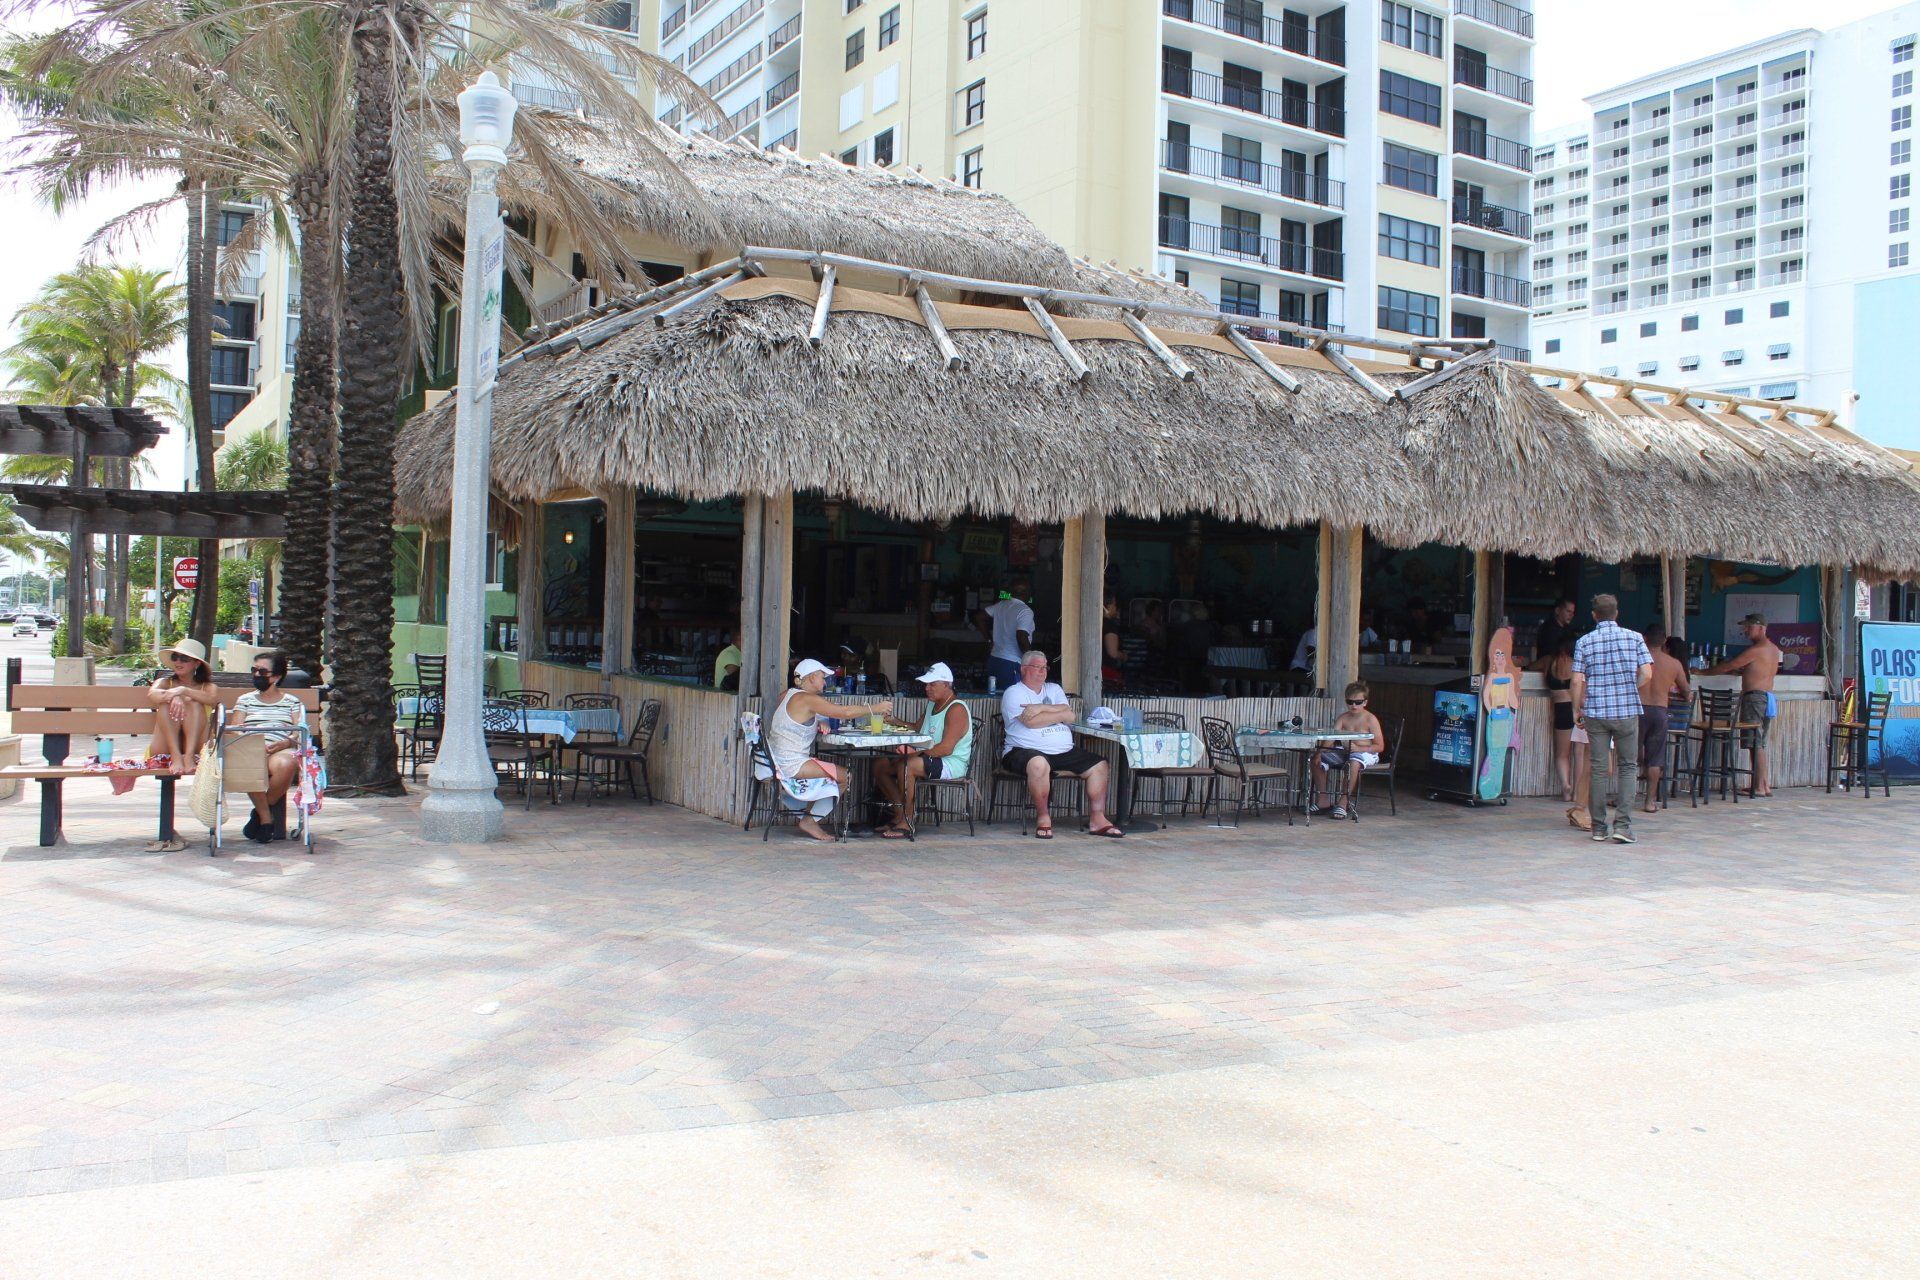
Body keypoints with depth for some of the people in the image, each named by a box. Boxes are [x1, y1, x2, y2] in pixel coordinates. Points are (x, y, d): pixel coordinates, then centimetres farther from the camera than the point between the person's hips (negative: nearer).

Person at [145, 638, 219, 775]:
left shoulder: (207, 687, 15)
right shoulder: (165, 682, 17)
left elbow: (213, 699, -11)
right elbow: (152, 695, -8)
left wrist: (183, 691, -26)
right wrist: (172, 696, -30)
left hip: (196, 747, -1)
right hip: (165, 748, 1)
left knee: (195, 703, -20)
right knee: (168, 703, -19)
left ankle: (189, 756, -40)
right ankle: (176, 758, -38)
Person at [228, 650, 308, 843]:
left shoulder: (292, 702, 22)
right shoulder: (245, 700, 26)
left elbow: (301, 732, 9)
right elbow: (233, 730, 14)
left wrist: (286, 743, -14)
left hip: (282, 750, 0)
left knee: (286, 764, -40)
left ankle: (261, 811, -16)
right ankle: (266, 818, -22)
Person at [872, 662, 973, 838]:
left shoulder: (956, 709, -15)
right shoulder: (932, 704, 16)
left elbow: (946, 748, -23)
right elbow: (918, 729, 27)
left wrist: (917, 752, -26)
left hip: (951, 764, -10)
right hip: (927, 759, 10)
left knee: (906, 766, -34)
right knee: (880, 765, 0)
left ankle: (906, 823, -26)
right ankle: (900, 815, -1)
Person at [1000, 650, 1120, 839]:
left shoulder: (1054, 689, 19)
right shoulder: (1014, 693, 0)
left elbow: (1070, 716, 1)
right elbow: (1031, 722, -17)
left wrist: (1042, 708, -11)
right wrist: (1060, 713, -3)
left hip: (1064, 751, 7)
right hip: (1026, 750, -7)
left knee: (1099, 766, -4)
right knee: (1039, 764, -40)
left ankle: (1097, 819, 2)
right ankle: (1042, 817, -22)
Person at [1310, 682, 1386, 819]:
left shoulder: (1370, 719, -8)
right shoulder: (1343, 718, 7)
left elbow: (1380, 746, -11)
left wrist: (1357, 748, -23)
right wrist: (1320, 752, -20)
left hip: (1365, 753, -6)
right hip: (1344, 752, 6)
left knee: (1354, 762, -40)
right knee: (1318, 760, -7)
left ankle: (1343, 803, -31)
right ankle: (1324, 801, -2)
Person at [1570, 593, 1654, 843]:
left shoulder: (1584, 642, 1)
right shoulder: (1634, 637, 1)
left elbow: (1577, 681, -3)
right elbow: (1646, 674, -5)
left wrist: (1576, 709, 9)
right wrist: (1630, 690, 14)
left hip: (1595, 711, 1)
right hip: (1627, 711, -1)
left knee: (1597, 769, 6)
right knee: (1628, 766, 7)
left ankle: (1599, 827, 10)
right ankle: (1622, 825, -4)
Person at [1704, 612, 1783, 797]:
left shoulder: (1756, 649, -13)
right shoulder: (1773, 649, 16)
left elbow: (1729, 666, -11)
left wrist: (1703, 672, -2)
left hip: (1754, 697, -10)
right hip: (1768, 698, 10)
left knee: (1755, 743, -7)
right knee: (1760, 743, 14)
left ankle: (1759, 787, -7)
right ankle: (1765, 784, 16)